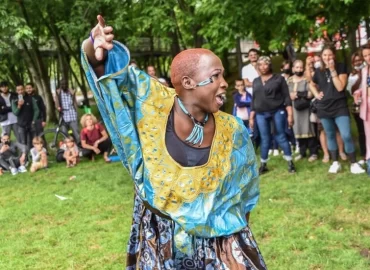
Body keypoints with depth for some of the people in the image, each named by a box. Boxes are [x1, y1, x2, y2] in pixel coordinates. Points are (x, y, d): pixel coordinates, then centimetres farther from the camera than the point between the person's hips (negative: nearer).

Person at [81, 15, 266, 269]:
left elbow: (240, 191, 6)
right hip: (158, 235, -1)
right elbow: (109, 71, -10)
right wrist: (96, 50, -33)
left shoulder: (231, 131, -8)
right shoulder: (153, 103, -13)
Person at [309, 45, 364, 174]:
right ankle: (335, 163, 21)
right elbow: (312, 85, 24)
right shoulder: (319, 71, 5)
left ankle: (354, 163, -1)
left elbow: (340, 87, -15)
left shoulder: (341, 67, -4)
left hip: (340, 107, -3)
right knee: (330, 136, 10)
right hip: (324, 109, 4)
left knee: (346, 136, -12)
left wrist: (333, 70, -16)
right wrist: (316, 94, 6)